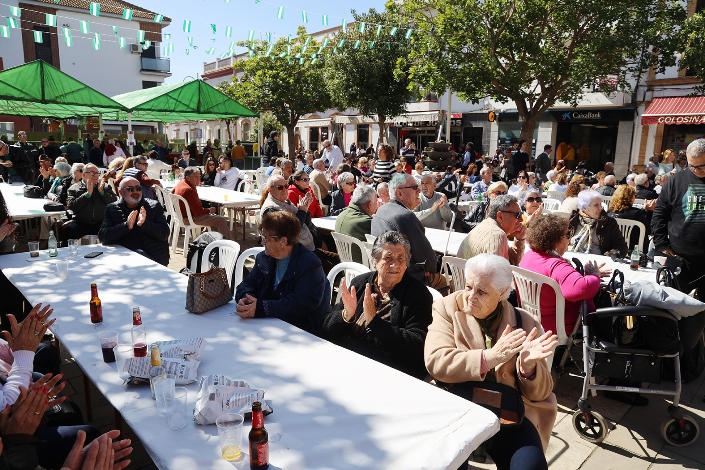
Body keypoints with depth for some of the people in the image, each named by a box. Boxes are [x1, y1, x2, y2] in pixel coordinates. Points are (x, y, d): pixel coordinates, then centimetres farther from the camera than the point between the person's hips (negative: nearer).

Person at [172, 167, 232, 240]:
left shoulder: (180, 183, 3)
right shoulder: (189, 190, -28)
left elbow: (171, 192, 27)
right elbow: (198, 211, -27)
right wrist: (209, 210, -8)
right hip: (190, 218, -11)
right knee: (221, 220, -13)